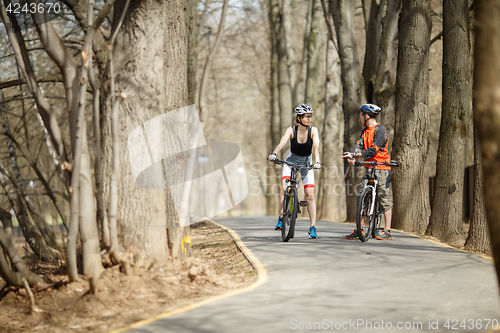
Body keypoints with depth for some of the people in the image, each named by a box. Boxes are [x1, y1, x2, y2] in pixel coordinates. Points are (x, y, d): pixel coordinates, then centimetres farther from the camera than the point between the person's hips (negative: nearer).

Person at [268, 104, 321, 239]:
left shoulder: (313, 131, -13)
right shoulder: (291, 130, -14)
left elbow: (316, 146, -27)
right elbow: (282, 142, -30)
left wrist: (317, 161, -44)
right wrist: (273, 154, -49)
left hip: (306, 163, 0)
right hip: (291, 161, 0)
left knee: (310, 195, -7)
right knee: (285, 189, -23)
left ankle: (313, 227, -2)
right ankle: (281, 218, -12)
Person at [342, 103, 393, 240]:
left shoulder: (380, 130, -11)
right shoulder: (365, 131, 15)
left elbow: (373, 150, -20)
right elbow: (359, 145, -1)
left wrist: (355, 155, -22)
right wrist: (353, 157, -21)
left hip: (381, 168, -8)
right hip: (369, 167, 8)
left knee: (384, 197, -7)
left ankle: (387, 230, -5)